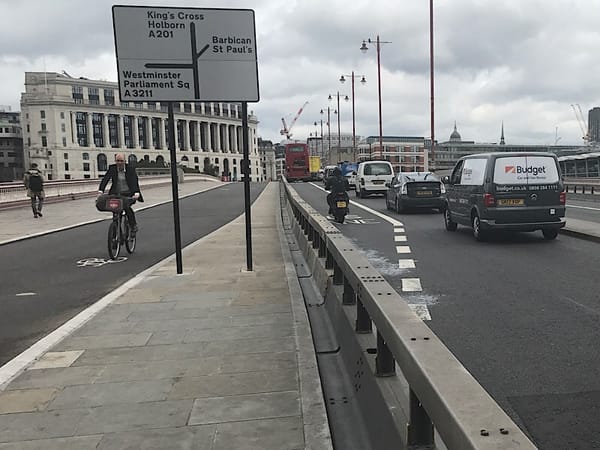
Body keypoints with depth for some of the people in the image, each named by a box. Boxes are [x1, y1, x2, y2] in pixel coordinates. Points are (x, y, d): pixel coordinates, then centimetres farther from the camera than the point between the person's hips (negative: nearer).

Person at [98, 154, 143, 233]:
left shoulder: (130, 169, -5)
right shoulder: (112, 168, 1)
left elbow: (135, 181, -16)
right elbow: (105, 179, -11)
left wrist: (136, 193, -33)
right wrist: (100, 190, -27)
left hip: (129, 194, -3)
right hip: (117, 194, 3)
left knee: (126, 206, -29)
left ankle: (134, 225, -10)